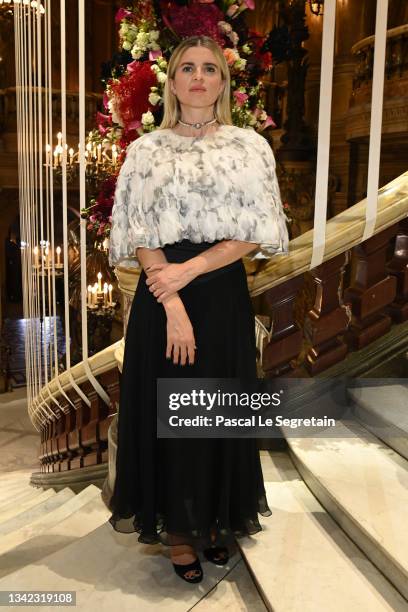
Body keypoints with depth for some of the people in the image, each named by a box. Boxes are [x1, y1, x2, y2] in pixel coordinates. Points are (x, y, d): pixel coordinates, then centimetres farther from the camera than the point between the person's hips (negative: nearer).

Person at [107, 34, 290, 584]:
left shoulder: (250, 146, 5)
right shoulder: (146, 149, 5)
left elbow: (257, 232, -3)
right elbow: (140, 234, -3)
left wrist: (188, 271, -13)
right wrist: (173, 307, -14)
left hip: (224, 294, 1)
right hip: (162, 296, 0)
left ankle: (216, 518, 28)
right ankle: (177, 527, 22)